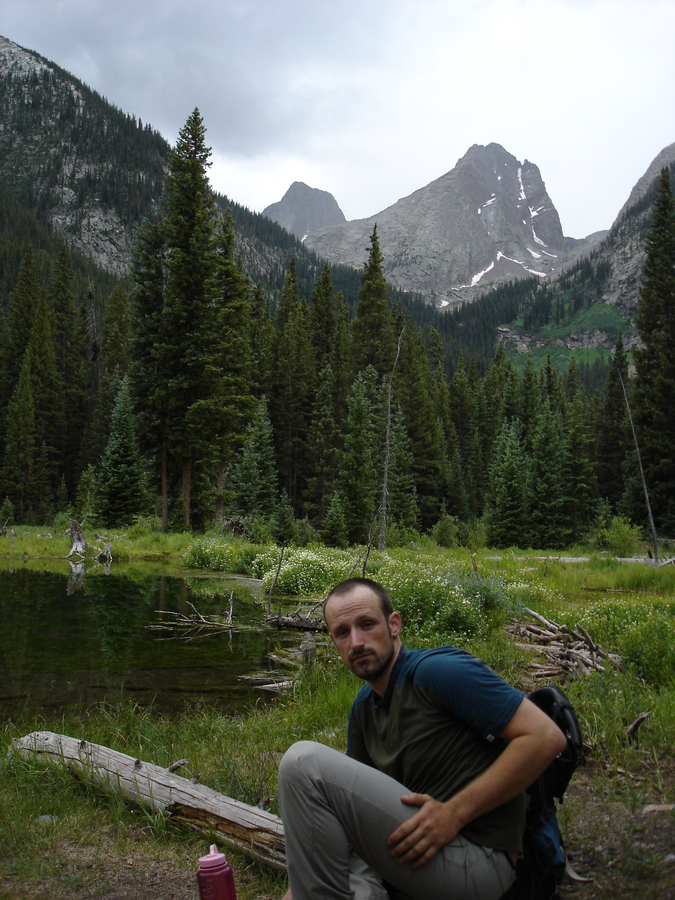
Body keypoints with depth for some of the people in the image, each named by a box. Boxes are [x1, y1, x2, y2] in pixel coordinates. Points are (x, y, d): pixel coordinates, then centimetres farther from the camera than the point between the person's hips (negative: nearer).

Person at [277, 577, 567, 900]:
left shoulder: (437, 671, -12)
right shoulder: (363, 708, 14)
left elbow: (545, 737, -17)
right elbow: (353, 804, 20)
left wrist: (454, 812, -20)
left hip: (473, 864, -8)